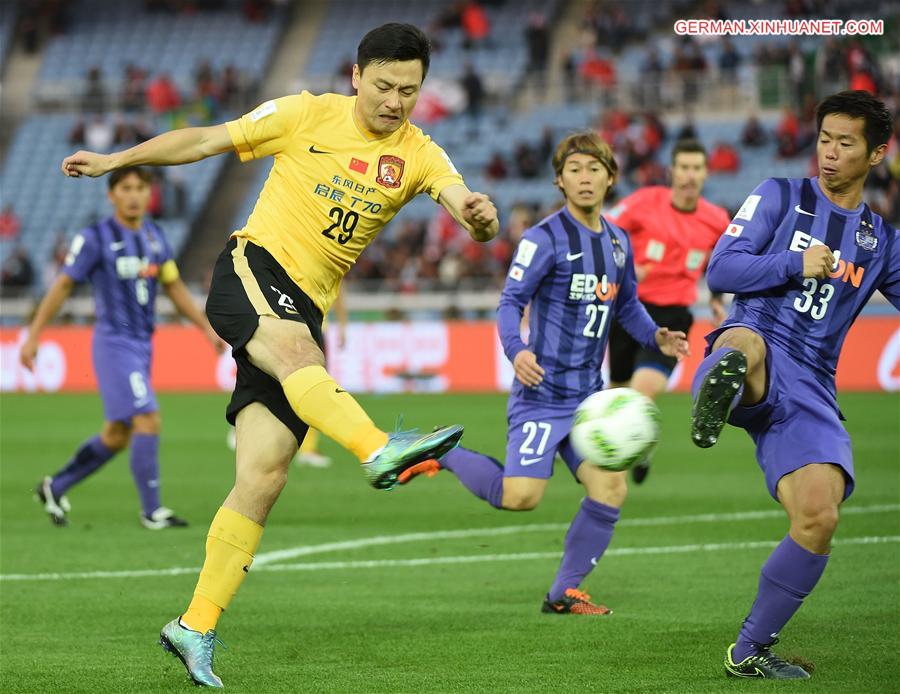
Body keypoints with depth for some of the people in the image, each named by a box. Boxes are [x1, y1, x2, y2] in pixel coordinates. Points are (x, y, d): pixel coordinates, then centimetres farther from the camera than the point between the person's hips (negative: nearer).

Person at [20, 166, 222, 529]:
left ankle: (54, 488, 27)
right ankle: (152, 511, -8)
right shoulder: (95, 238, -9)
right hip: (114, 344, -7)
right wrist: (33, 336, -6)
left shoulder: (155, 237, 9)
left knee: (117, 435, 11)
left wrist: (207, 327, 11)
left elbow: (174, 287, 18)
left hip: (143, 345, 7)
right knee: (148, 420, -16)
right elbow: (62, 286, -5)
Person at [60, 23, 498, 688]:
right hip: (251, 270, -3)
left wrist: (480, 215, -36)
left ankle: (196, 627, 0)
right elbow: (206, 140, 9)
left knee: (264, 476, -6)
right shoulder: (307, 115, 0)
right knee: (295, 347, -39)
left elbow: (464, 202, -12)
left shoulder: (418, 154, 5)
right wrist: (116, 160, 11)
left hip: (303, 312, 3)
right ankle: (380, 451, -61)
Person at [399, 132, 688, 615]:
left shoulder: (618, 242, 11)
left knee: (610, 489, -5)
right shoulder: (545, 238, -10)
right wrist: (516, 351, -32)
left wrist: (655, 337, 5)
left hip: (587, 394, 7)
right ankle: (441, 454, 8)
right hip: (543, 391, -7)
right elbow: (510, 303, -13)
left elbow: (627, 306, 24)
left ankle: (564, 593, 10)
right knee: (520, 497, -18)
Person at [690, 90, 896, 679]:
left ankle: (751, 651, 3)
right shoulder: (782, 196, 12)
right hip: (756, 354, -2)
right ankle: (722, 384, -78)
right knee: (746, 342, -41)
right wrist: (798, 264, -8)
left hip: (809, 389, 3)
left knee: (819, 518, -13)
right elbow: (720, 270, 3)